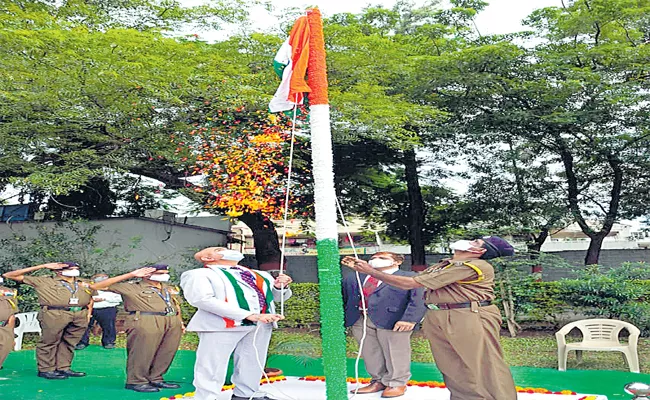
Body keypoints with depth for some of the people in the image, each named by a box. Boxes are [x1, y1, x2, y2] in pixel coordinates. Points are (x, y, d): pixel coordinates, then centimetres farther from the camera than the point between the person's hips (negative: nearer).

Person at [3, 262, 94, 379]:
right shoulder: (44, 281, 7)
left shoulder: (85, 283, 19)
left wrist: (89, 312, 13)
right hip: (54, 315, -4)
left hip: (80, 316, 4)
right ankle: (45, 369, 10)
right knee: (49, 342, 0)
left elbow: (90, 298, 30)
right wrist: (42, 266, 4)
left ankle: (63, 368, 17)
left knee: (69, 343, 7)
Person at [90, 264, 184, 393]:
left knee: (166, 353, 5)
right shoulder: (131, 287, 6)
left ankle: (155, 379, 18)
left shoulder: (168, 288, 26)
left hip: (173, 322, 6)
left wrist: (180, 322, 14)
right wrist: (130, 275, 0)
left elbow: (176, 305, 28)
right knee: (142, 352, -7)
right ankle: (136, 381, 6)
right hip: (145, 323, -6)